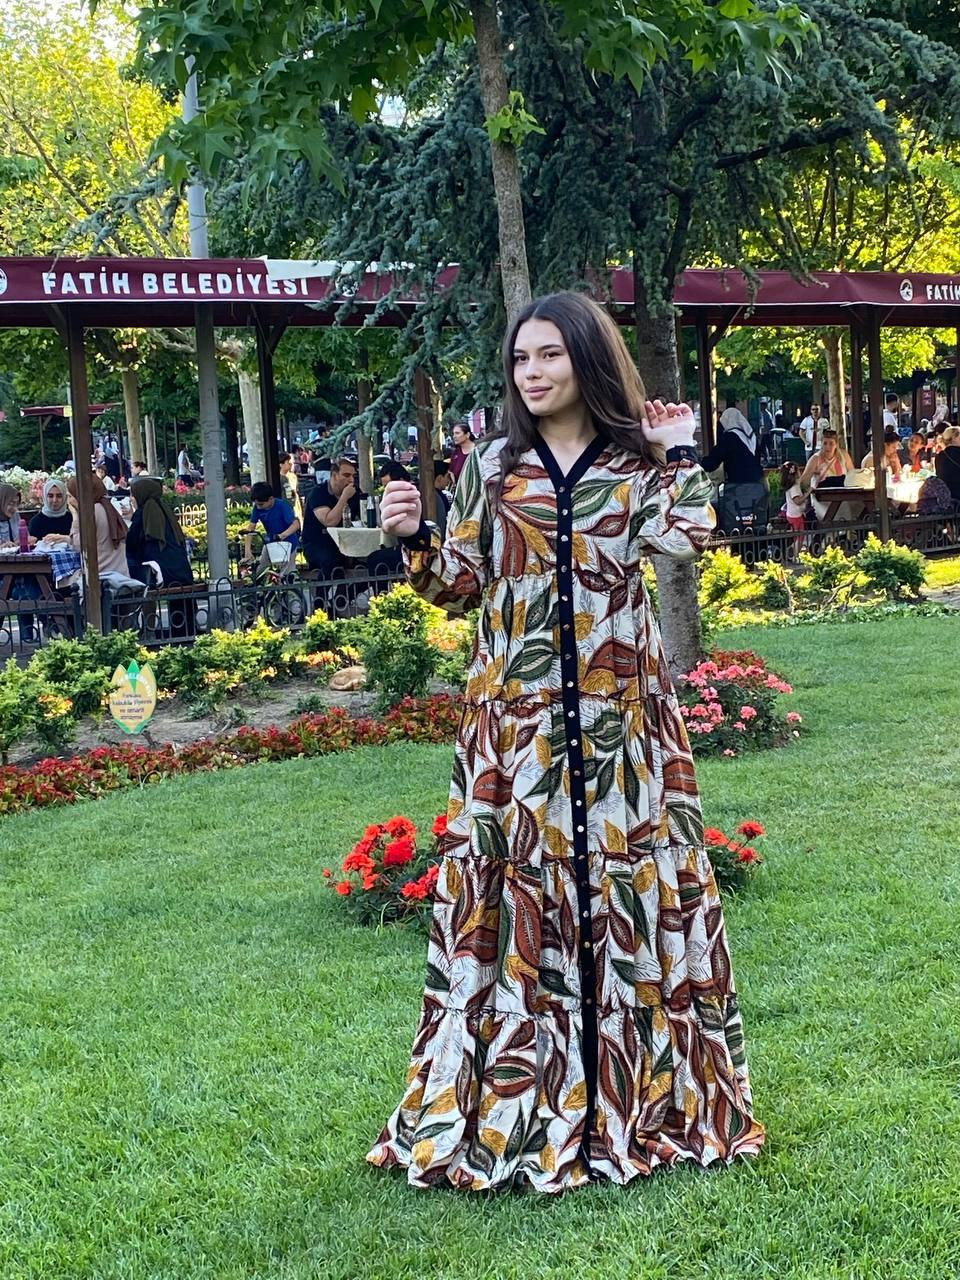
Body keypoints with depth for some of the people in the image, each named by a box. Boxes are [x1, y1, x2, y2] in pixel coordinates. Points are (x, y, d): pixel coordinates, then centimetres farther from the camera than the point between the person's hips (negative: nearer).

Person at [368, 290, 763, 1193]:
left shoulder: (636, 463, 6)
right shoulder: (491, 465, 8)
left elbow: (683, 541, -10)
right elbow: (460, 584, 8)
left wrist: (679, 457, -6)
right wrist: (415, 539, -8)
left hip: (620, 710, 0)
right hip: (517, 713, 1)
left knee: (629, 878, 3)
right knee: (512, 883, 0)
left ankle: (644, 1092, 18)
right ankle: (514, 1105, 12)